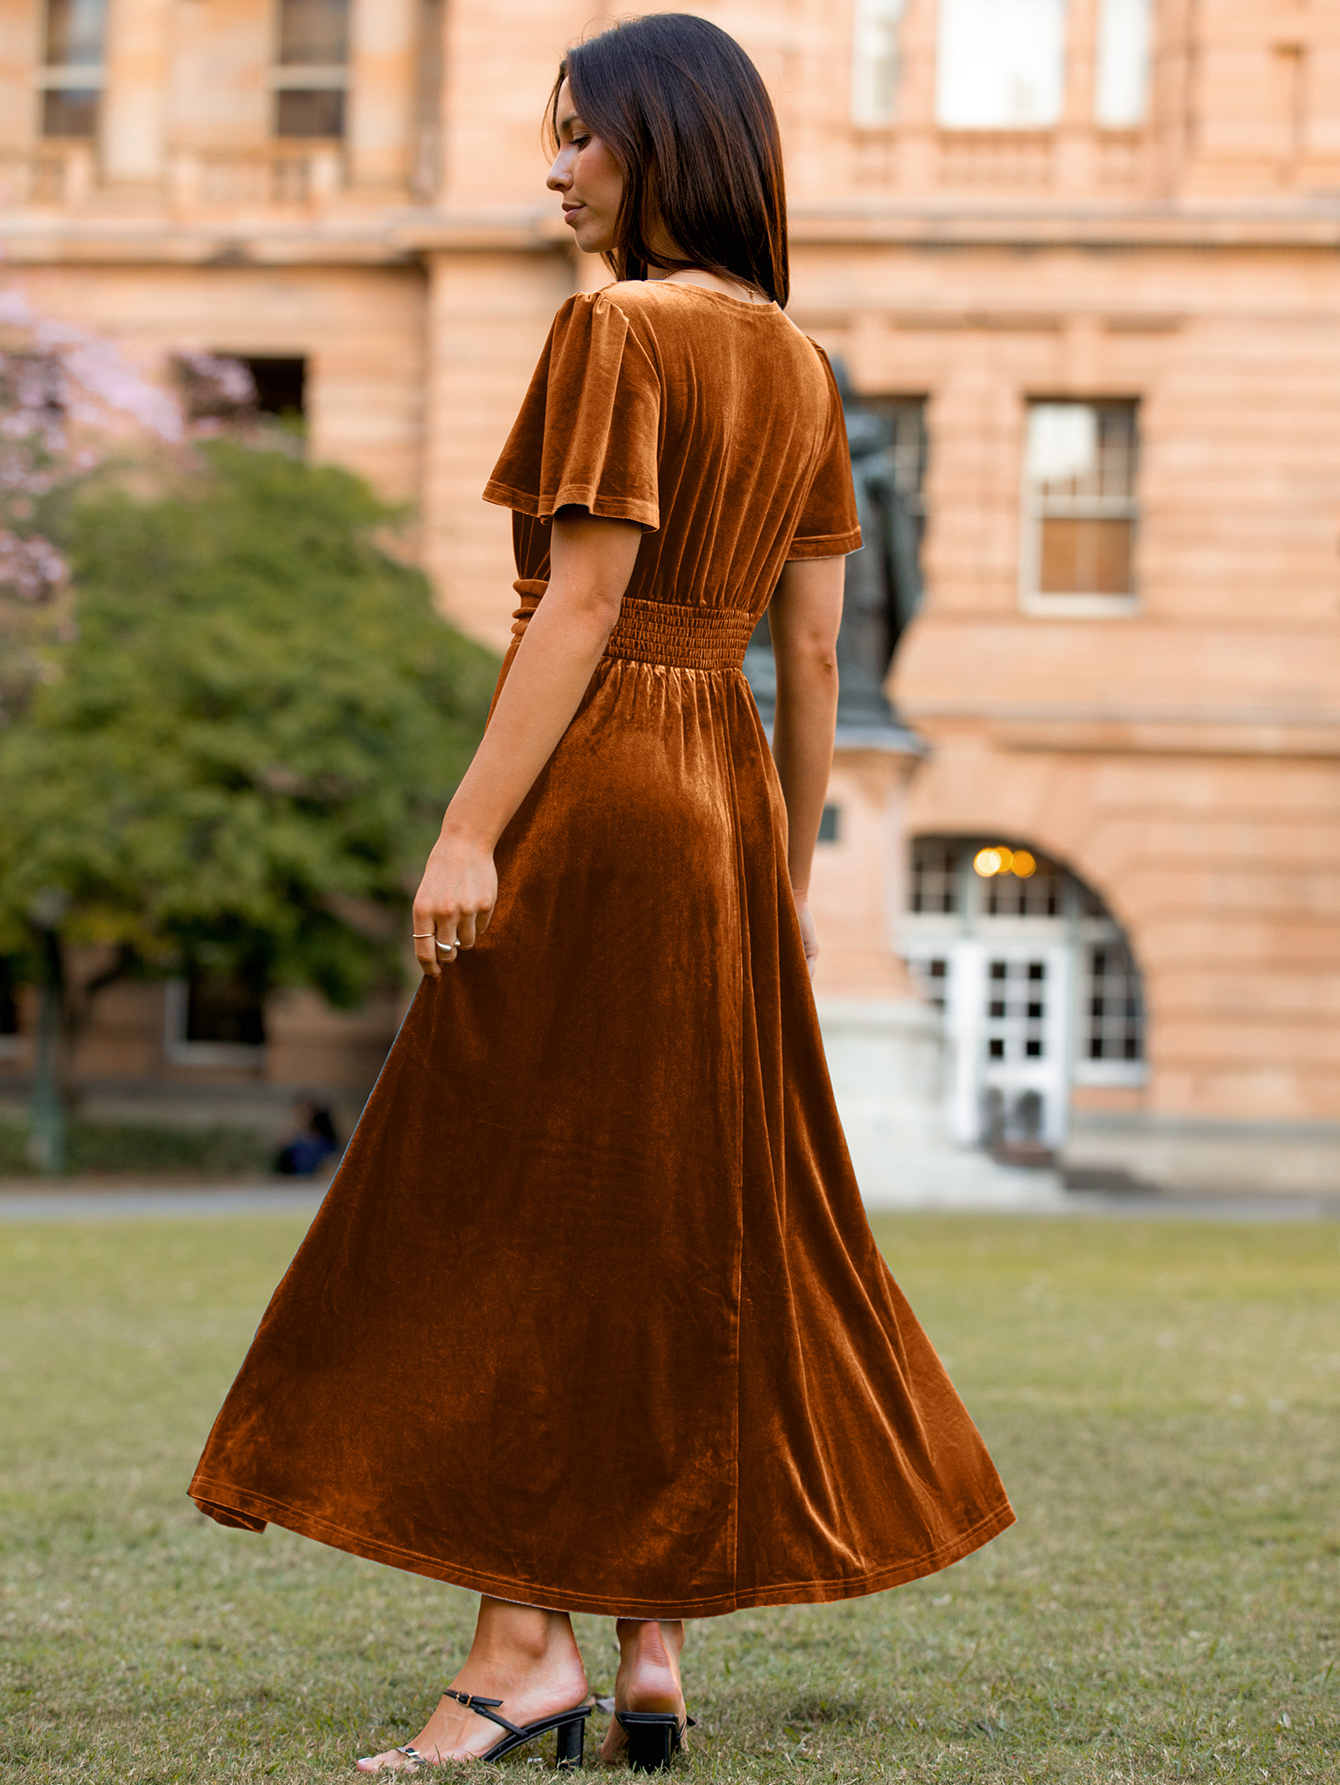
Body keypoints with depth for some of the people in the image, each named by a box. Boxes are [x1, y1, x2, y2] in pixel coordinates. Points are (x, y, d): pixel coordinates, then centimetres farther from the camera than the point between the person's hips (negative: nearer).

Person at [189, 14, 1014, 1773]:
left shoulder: (615, 329, -11)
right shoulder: (800, 367, 11)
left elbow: (583, 601, -17)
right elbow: (813, 650, 11)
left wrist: (470, 831, -17)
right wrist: (789, 875, 16)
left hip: (596, 789, -8)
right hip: (730, 794, 8)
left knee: (501, 1216, -2)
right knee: (694, 1221, 9)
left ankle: (524, 1639, -4)